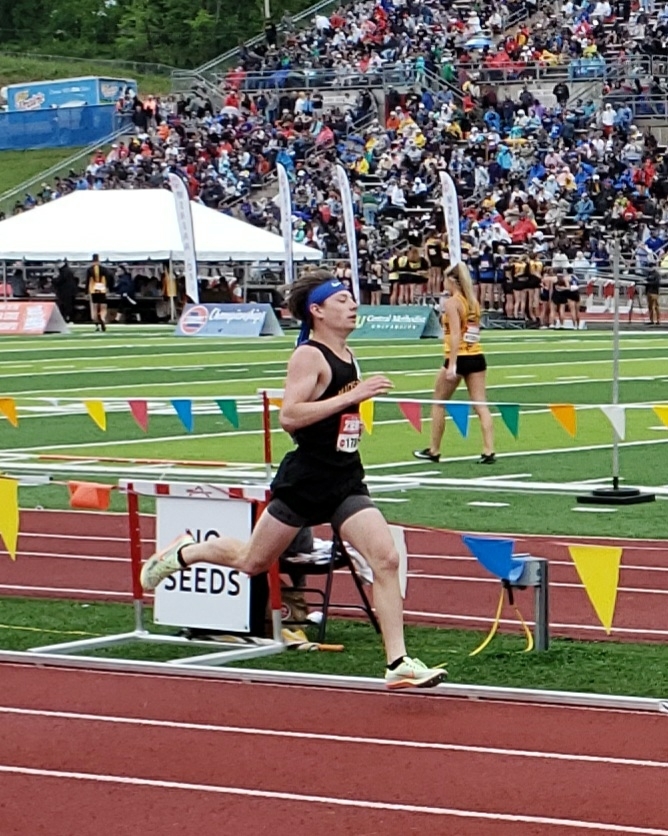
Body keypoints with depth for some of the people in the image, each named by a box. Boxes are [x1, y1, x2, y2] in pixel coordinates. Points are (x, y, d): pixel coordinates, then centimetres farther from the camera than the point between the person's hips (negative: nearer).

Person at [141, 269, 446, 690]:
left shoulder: (349, 357, 11)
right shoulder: (308, 356, -13)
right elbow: (288, 416, -27)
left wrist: (353, 422, 13)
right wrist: (354, 396, -28)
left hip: (346, 483, 6)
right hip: (305, 481, -6)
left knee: (386, 559, -11)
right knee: (253, 561, 10)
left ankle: (398, 662, -12)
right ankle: (183, 553, 37)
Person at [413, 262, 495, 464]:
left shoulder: (452, 302, -9)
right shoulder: (473, 301, 11)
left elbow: (455, 334, -18)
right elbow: (472, 330, 14)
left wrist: (452, 365, -23)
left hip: (459, 357, -6)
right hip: (477, 357, 6)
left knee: (438, 403, 10)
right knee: (481, 405, 0)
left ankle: (434, 451, 16)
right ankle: (488, 451, -8)